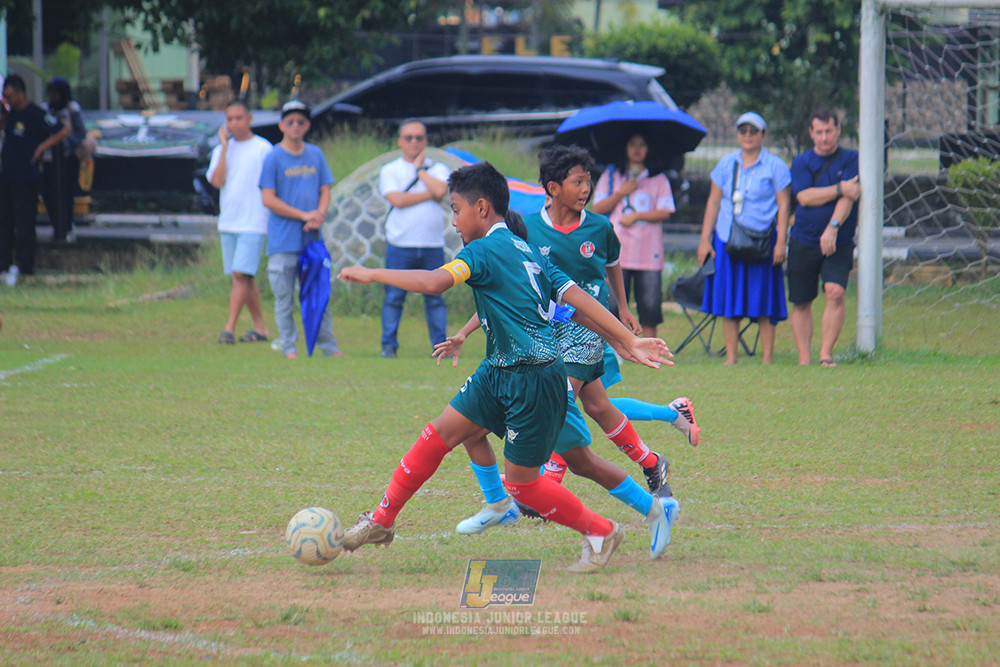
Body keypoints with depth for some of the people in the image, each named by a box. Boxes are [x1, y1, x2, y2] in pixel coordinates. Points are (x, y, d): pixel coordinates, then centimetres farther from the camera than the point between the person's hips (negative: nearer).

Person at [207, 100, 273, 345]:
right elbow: (217, 181, -4)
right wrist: (224, 147, -5)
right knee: (244, 277, 9)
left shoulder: (263, 148, -2)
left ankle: (229, 328, -15)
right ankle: (260, 327, 16)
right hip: (228, 223, 6)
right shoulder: (221, 150, 12)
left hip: (254, 222, -6)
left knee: (241, 274, -14)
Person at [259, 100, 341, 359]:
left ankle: (328, 347, 11)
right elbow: (268, 199, -8)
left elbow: (325, 190, 14)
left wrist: (319, 214, -7)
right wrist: (304, 215, -12)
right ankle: (289, 347, 5)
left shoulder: (316, 154, 12)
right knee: (284, 297, -1)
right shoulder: (273, 158, -2)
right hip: (284, 240, -4)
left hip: (312, 238, 4)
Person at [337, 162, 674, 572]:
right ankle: (382, 521, 17)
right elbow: (578, 297, 8)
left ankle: (600, 532, 16)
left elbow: (435, 282, -29)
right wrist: (628, 341, 5)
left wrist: (371, 274, -19)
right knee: (439, 435, 8)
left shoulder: (485, 250, -14)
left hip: (535, 380, -9)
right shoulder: (527, 252, 12)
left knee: (520, 482, 0)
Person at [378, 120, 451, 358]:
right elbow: (398, 200, -9)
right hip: (400, 246, -1)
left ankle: (440, 345, 7)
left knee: (435, 298, 3)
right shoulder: (390, 171, 7)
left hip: (432, 246, 1)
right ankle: (389, 345, 2)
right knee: (394, 297, -3)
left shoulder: (437, 169, 12)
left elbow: (441, 190, -10)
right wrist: (431, 195, -7)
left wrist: (419, 169, 1)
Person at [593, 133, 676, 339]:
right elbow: (598, 209, 5)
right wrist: (621, 193, -7)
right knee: (613, 303, -5)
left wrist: (636, 216, -9)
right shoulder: (611, 176, 12)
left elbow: (665, 212, 0)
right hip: (618, 251, 0)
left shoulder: (658, 180, 10)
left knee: (650, 304, -3)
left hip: (649, 254, 0)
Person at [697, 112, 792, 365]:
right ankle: (731, 358, 7)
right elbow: (713, 202, 12)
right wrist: (705, 239, 6)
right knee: (728, 301, 2)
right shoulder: (726, 164, 11)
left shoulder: (775, 166, 2)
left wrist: (781, 242, -10)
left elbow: (783, 206, -1)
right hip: (726, 240, 3)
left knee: (764, 302, -3)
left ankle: (767, 358, 1)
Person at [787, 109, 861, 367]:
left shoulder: (850, 159, 3)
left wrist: (833, 227, -23)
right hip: (803, 242, 2)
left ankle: (826, 354, -17)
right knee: (801, 302, 4)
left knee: (835, 292, -21)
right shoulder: (802, 162, 8)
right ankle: (804, 359, 11)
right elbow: (804, 196, -7)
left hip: (839, 243, -2)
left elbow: (849, 197, -10)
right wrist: (840, 189, -14)